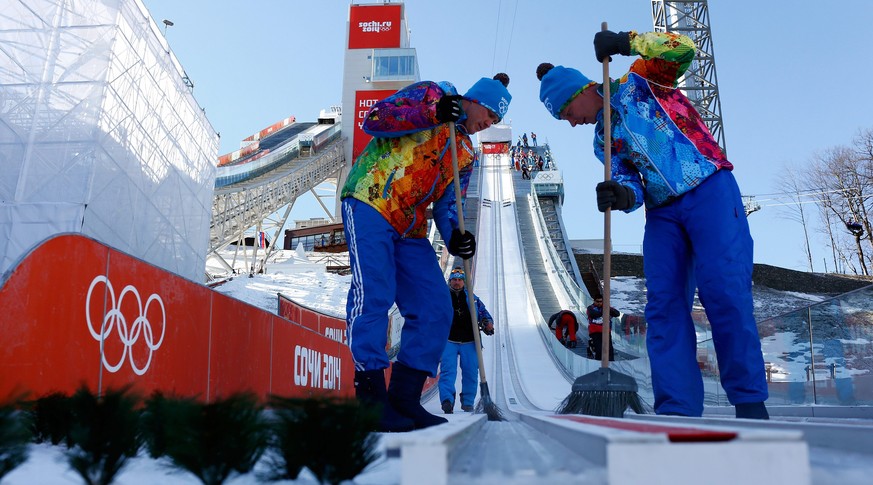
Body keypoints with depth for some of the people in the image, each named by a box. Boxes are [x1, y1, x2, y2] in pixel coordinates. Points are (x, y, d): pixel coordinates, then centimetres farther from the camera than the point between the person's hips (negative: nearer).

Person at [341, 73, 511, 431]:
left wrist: (454, 237, -9)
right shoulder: (429, 94, 7)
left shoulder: (466, 153, 22)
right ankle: (371, 396, -14)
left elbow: (447, 203, 13)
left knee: (435, 309, -3)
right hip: (369, 203, -7)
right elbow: (374, 120, -8)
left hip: (410, 230, 7)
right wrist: (431, 113, -19)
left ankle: (404, 397, 3)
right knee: (374, 295, -19)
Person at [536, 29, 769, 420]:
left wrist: (625, 41, -16)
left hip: (709, 190, -6)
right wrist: (619, 194, -17)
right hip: (662, 212, 6)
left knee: (724, 293, -16)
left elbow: (682, 48, -10)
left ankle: (750, 403, -6)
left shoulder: (640, 82, 5)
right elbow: (631, 185, 6)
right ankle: (676, 409, -5)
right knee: (664, 304, -5)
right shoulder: (602, 138, 17)